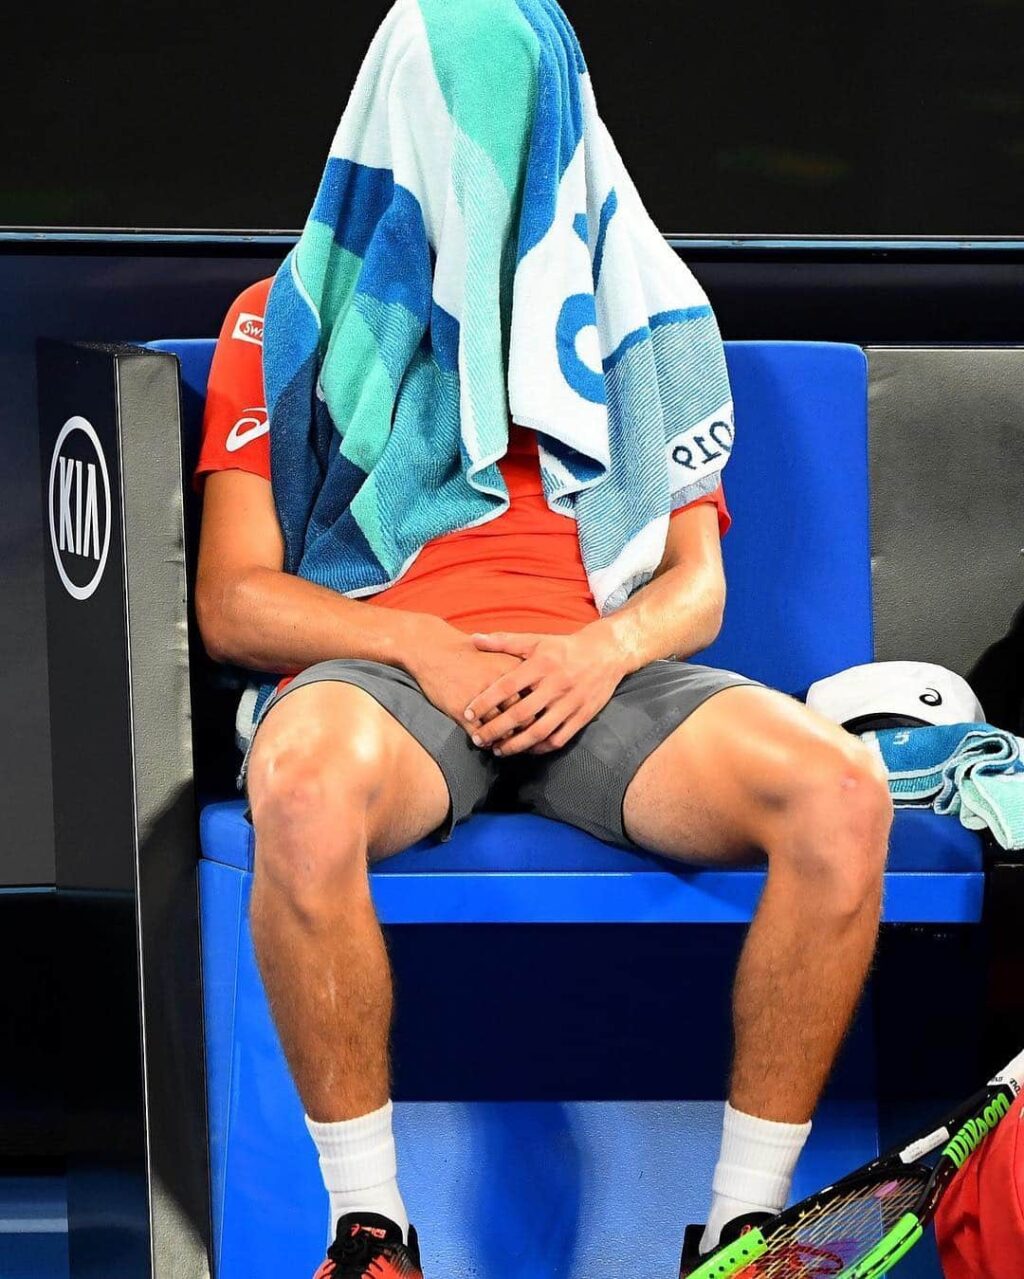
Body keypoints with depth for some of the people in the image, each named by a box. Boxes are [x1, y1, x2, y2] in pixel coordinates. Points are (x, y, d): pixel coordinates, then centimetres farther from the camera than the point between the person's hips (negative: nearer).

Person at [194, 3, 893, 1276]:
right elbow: (234, 606, 8)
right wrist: (426, 650, -10)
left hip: (594, 671, 2)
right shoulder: (288, 316, 19)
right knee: (303, 788, -40)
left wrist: (606, 649, -8)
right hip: (380, 664, -2)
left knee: (841, 789, -28)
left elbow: (696, 584, 18)